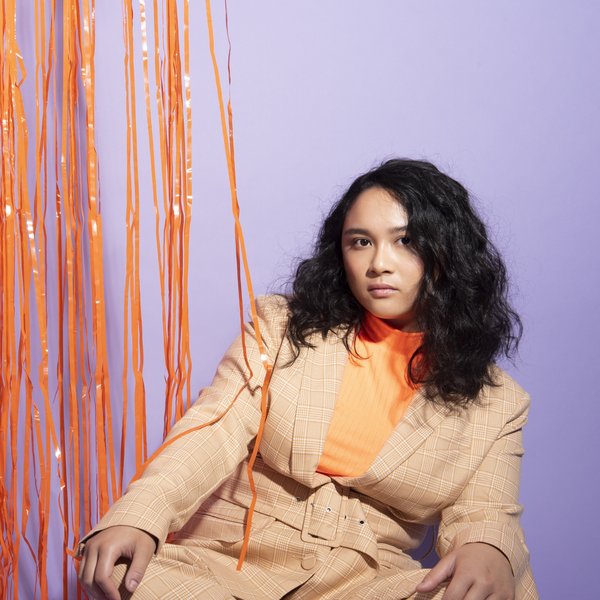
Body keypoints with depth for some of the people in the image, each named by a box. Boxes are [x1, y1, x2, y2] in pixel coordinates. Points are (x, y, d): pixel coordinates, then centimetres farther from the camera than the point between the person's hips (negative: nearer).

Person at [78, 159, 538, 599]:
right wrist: (136, 516, -22)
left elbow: (483, 513, 4)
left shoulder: (494, 402, 9)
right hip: (229, 560, -1)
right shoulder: (284, 328, 9)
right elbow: (217, 427, -2)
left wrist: (487, 550, -24)